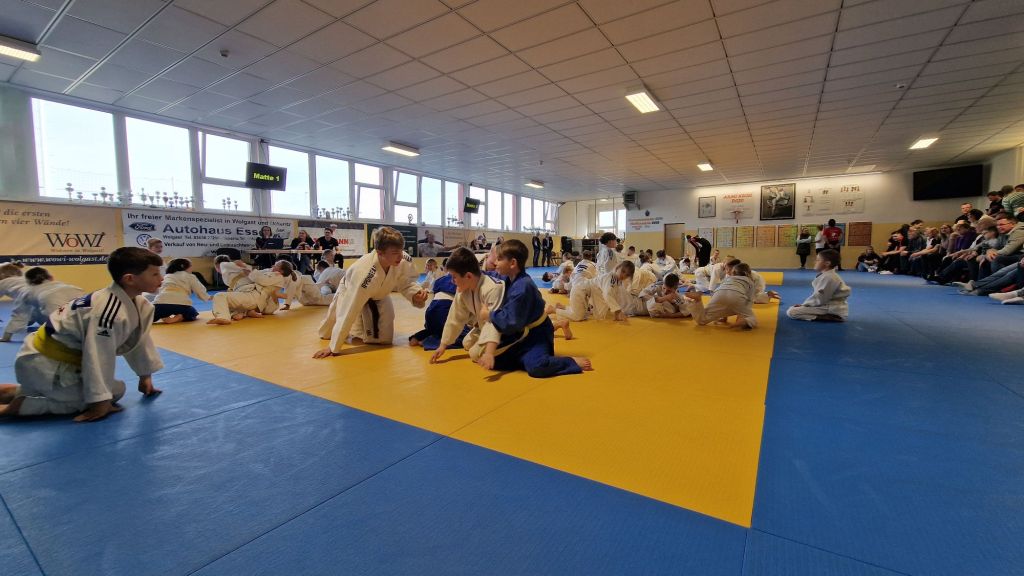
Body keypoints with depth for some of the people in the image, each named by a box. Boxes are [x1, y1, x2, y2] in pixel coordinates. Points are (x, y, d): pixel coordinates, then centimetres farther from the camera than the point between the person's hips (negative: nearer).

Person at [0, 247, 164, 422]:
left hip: (69, 359, 9)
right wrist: (100, 404, -22)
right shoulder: (110, 310, -33)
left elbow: (140, 340, 8)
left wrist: (145, 376, 12)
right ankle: (17, 405, -1)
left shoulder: (139, 305, -4)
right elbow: (99, 358, -29)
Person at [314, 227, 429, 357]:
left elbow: (406, 284, -13)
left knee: (383, 338, 1)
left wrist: (417, 293, -39)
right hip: (351, 291, -3)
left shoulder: (404, 261, -34)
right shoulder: (363, 271, -47)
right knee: (327, 333, 8)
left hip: (379, 295, 4)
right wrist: (333, 348, -36)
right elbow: (349, 311, -43)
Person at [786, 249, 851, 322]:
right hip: (827, 305, 10)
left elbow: (819, 299, -21)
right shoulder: (825, 275, 12)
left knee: (791, 312, -19)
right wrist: (803, 304, 5)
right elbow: (818, 296, 15)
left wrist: (803, 305, -8)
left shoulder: (827, 277, -19)